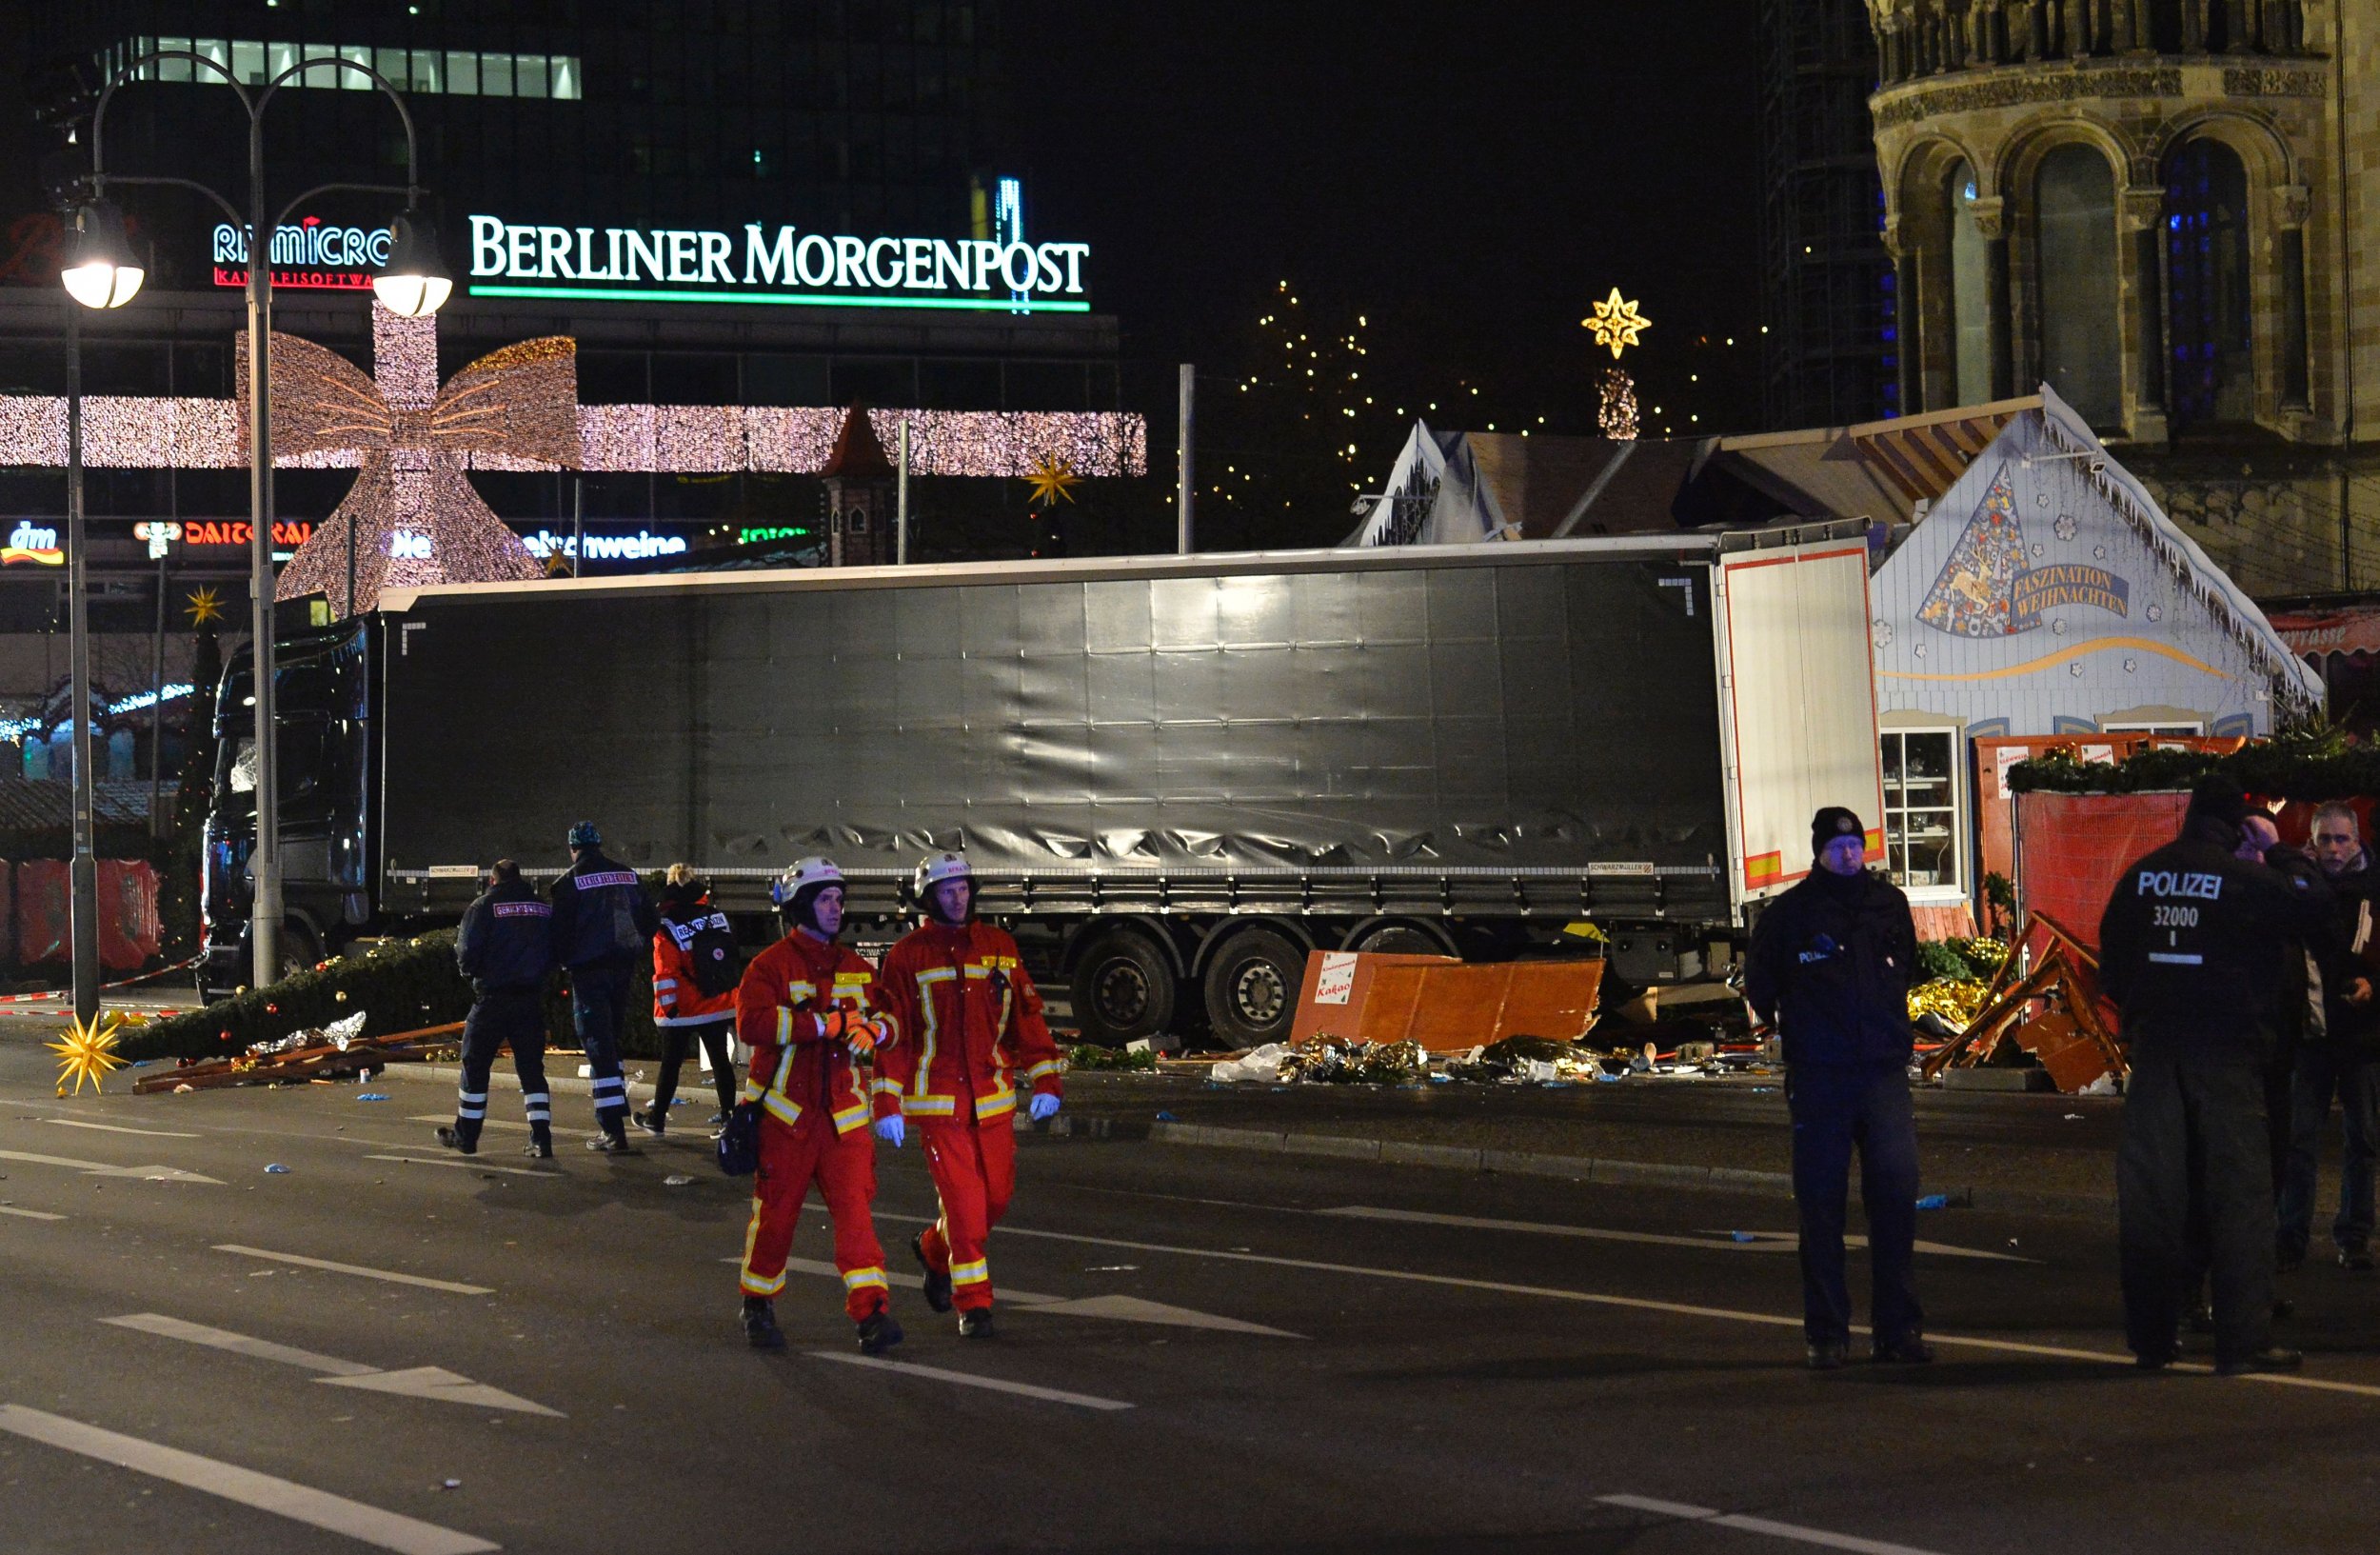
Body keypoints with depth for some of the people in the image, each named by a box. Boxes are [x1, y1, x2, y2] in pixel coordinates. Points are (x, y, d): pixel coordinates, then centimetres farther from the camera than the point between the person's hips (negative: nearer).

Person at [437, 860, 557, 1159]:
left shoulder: (482, 907, -5)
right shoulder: (544, 909, 7)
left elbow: (467, 955, -11)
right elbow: (554, 957, 7)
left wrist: (471, 971, 10)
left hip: (492, 998, -3)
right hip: (532, 997, 3)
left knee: (475, 1066, 10)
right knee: (532, 1068, 8)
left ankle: (466, 1136, 17)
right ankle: (541, 1139, 0)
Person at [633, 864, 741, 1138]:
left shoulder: (667, 928, -14)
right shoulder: (716, 917, 2)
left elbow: (666, 973, -16)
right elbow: (732, 957, 10)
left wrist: (667, 1006, -7)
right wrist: (734, 997, 20)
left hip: (683, 1012, -4)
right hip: (719, 1006, 4)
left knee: (671, 1062, 5)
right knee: (720, 1059, 10)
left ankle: (657, 1118, 14)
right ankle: (728, 1114, 12)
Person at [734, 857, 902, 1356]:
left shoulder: (854, 968, 14)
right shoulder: (771, 965, -5)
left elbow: (888, 1018, 15)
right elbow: (752, 1023, -21)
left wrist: (874, 1029, -10)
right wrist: (825, 1023, -25)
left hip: (842, 1111, 4)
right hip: (786, 1110, -3)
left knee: (854, 1207, -8)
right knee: (776, 1209, 5)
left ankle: (871, 1312, -16)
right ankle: (758, 1305, 24)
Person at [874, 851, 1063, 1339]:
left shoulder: (999, 947, 9)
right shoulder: (908, 956, -1)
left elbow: (1027, 1015, 10)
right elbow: (892, 1034, -2)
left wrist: (1045, 1079, 3)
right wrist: (887, 1105, -6)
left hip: (993, 1098, 4)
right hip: (937, 1103, -4)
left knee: (997, 1195, 8)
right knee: (962, 1198, -8)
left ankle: (935, 1250, 35)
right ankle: (973, 1303, 2)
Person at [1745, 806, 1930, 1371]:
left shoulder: (1889, 904, 10)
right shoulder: (1791, 911, 0)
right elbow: (1759, 979, 12)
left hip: (1884, 1070, 3)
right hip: (1818, 1076, -2)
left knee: (1896, 1196, -3)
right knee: (1821, 1203, 0)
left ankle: (1899, 1329, 3)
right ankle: (1826, 1333, 6)